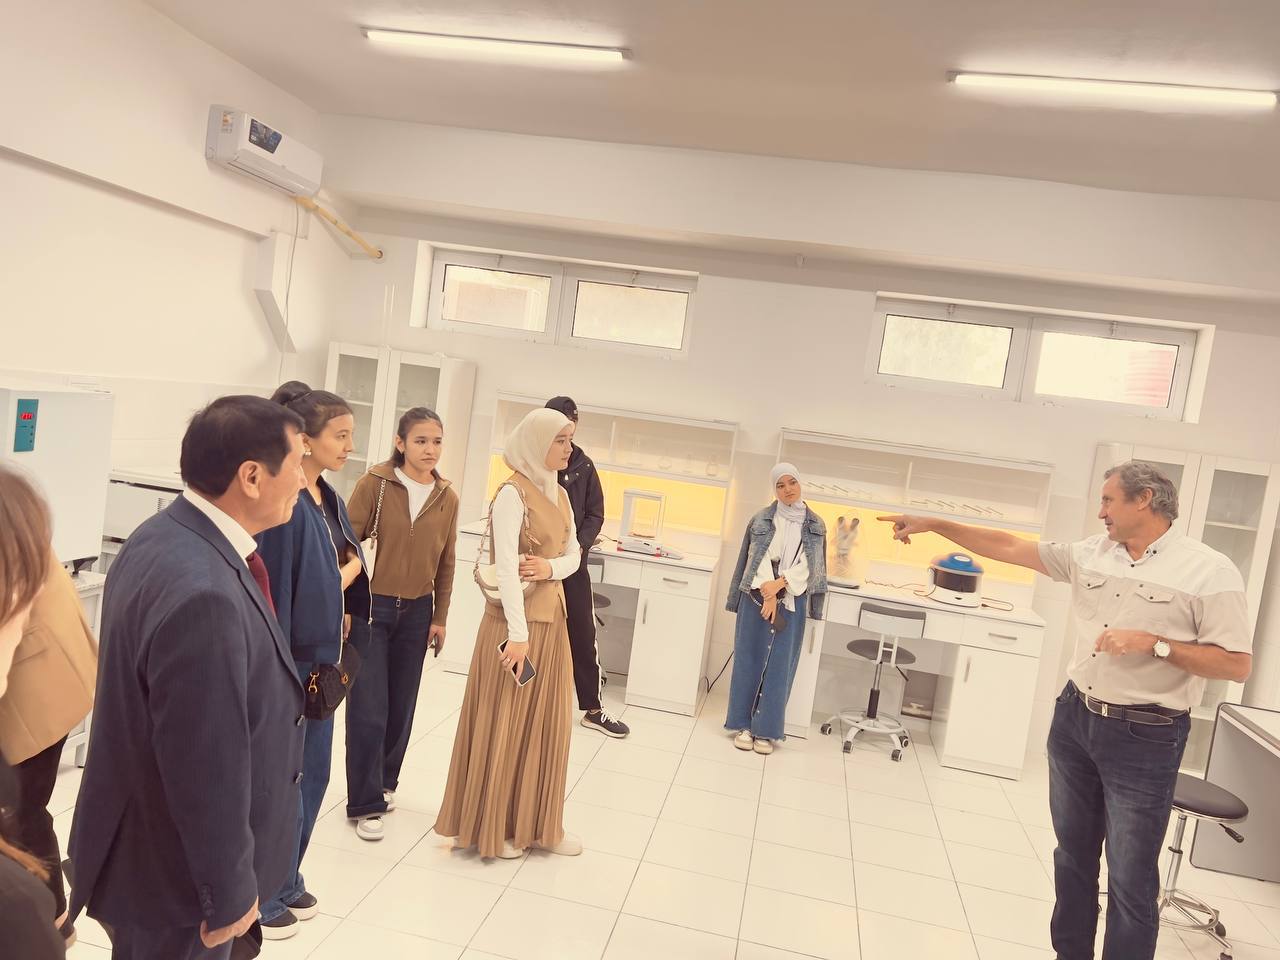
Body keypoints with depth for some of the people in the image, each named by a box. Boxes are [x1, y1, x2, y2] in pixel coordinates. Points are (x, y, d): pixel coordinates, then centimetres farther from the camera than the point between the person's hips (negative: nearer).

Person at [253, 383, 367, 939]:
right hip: (288, 659, -8)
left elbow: (352, 561, 17)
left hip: (320, 658, 8)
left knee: (313, 774, 18)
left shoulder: (329, 499, 6)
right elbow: (272, 590, -21)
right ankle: (259, 896, 27)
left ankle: (286, 882, 36)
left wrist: (344, 576, -3)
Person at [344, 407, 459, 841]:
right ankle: (366, 803, 12)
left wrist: (440, 617, 8)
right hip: (371, 607, -4)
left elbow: (445, 564, 7)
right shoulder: (375, 483, -10)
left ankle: (384, 782, 34)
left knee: (402, 706, 14)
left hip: (416, 613, 4)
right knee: (368, 709, -1)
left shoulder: (447, 498, 0)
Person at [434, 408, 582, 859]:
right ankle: (490, 826, 21)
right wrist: (518, 634, -27)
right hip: (514, 621, -8)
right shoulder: (513, 493, -14)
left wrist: (551, 568, -13)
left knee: (547, 723, 13)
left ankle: (538, 823, 28)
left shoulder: (560, 494, 9)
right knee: (502, 724, 5)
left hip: (552, 619, 8)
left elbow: (574, 554, 10)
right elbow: (507, 566, -22)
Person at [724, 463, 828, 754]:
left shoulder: (815, 525, 5)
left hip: (792, 602, 1)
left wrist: (779, 584, -15)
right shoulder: (761, 520, 1)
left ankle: (766, 729, 9)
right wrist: (767, 594, -17)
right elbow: (758, 558, -7)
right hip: (757, 598, -1)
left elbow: (808, 565, -2)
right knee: (750, 660, 2)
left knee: (779, 665, 2)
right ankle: (743, 724, 11)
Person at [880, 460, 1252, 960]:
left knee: (1130, 878, 2)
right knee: (1073, 855, 18)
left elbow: (1237, 664, -10)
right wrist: (934, 523, 3)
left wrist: (1155, 644, -21)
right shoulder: (1090, 552, 4)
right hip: (1074, 718, 6)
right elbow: (1009, 547, 6)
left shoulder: (1209, 571, -10)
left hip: (1144, 737, -5)